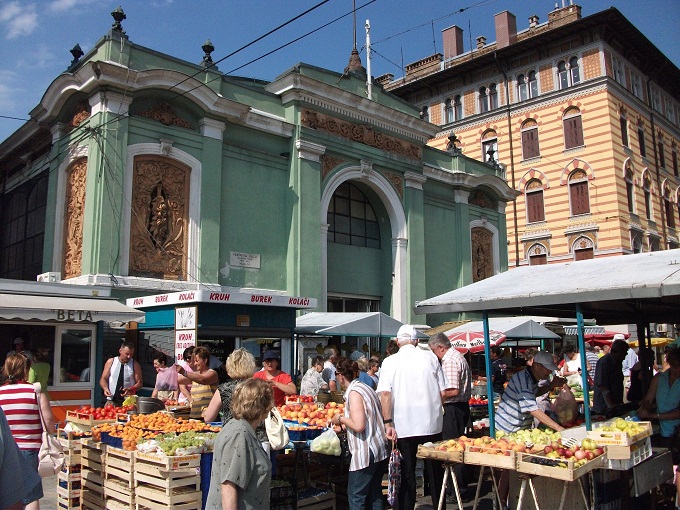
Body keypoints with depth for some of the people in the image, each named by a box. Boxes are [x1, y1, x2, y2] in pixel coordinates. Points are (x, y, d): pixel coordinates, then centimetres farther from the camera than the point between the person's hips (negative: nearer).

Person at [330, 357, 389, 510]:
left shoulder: (354, 392, -14)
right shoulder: (364, 387, 13)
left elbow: (358, 426, -24)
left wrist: (340, 419, -7)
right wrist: (343, 425, 22)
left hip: (366, 453, -9)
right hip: (379, 450, 9)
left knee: (355, 496, 0)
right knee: (374, 493, 16)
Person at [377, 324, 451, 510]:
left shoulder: (390, 362, -3)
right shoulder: (430, 357, 1)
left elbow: (385, 394, -13)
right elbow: (443, 392, 3)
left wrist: (388, 423, -12)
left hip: (404, 427, -1)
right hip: (431, 425, 2)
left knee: (406, 474, 9)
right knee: (435, 471, 17)